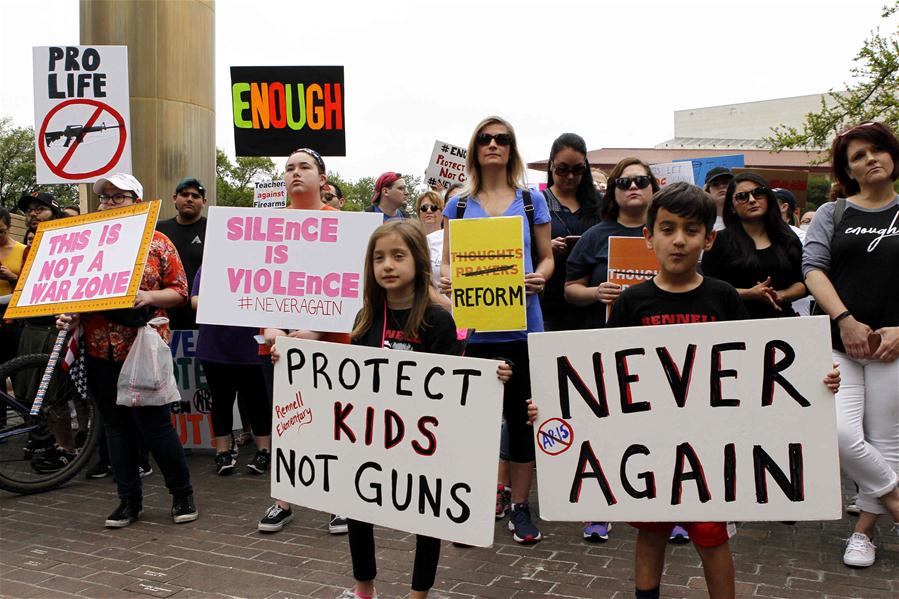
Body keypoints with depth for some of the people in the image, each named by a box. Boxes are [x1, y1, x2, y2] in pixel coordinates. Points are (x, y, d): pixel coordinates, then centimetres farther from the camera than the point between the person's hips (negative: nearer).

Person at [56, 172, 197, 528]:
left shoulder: (157, 242, 1)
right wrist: (69, 315, -5)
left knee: (154, 424, -2)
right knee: (116, 426, 10)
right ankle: (129, 500, 22)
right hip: (100, 351, 4)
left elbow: (179, 291, -1)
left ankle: (182, 494, 15)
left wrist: (149, 297, -19)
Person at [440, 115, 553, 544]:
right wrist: (446, 280, -14)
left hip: (522, 324, 0)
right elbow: (447, 261, 9)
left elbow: (547, 256, 9)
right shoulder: (459, 204, 8)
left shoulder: (531, 201, 7)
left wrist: (540, 278, -13)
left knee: (522, 415, 7)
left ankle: (520, 508, 22)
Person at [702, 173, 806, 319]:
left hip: (783, 316, 3)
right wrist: (749, 294, -13)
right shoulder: (719, 241, 4)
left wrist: (780, 296, -4)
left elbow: (803, 285, 15)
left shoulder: (789, 240, 15)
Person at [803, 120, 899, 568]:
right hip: (837, 342, 0)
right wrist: (846, 321, -16)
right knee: (841, 433, -13)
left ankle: (863, 531, 19)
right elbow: (813, 268, -3)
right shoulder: (832, 213, 9)